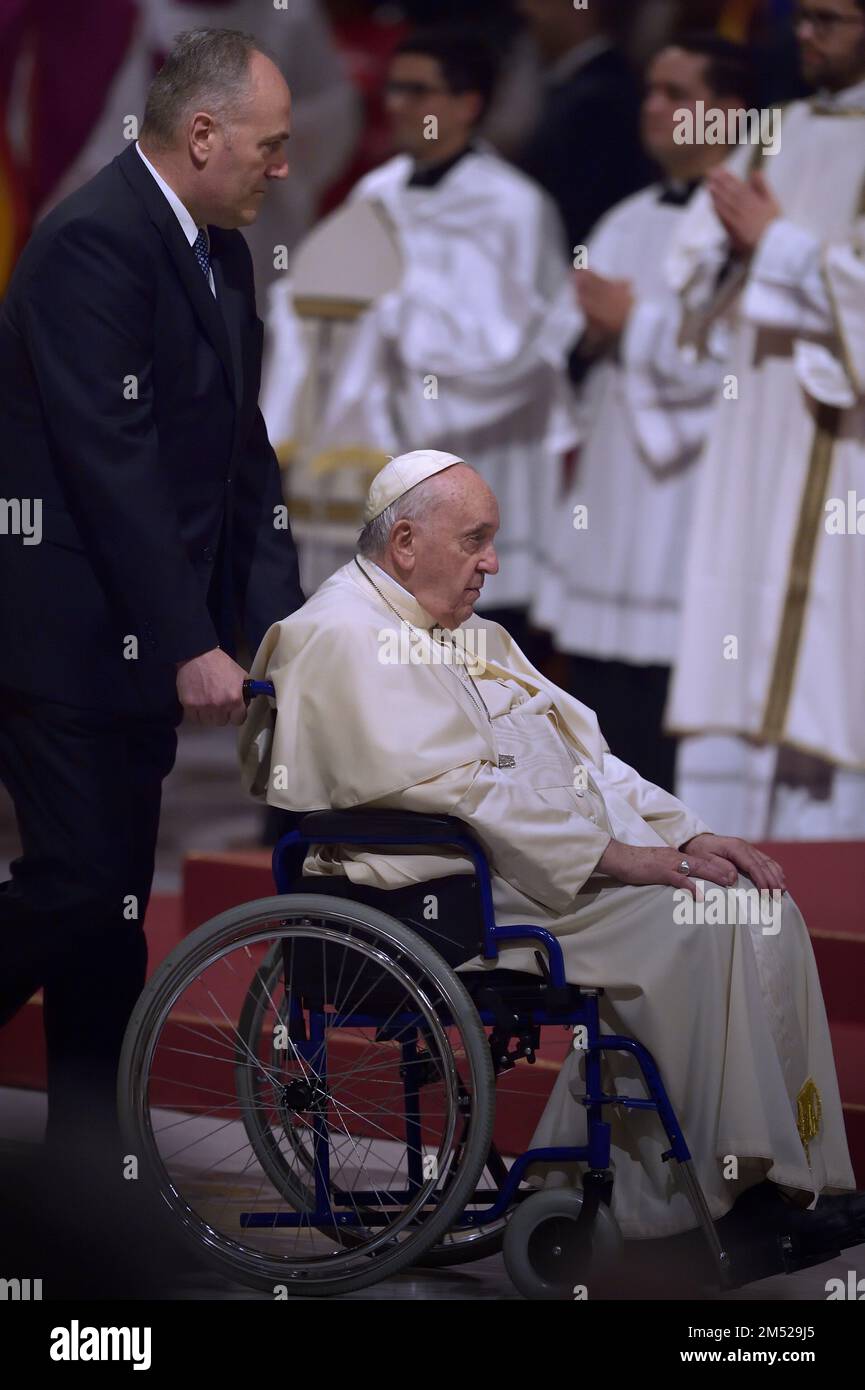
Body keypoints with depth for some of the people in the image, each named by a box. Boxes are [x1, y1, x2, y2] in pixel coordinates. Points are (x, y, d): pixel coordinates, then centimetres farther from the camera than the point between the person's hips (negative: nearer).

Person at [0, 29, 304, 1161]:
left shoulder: (219, 252, 13)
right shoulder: (93, 243, -17)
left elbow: (241, 449, 13)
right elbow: (112, 460, -22)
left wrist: (276, 620, 2)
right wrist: (191, 645, -23)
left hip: (142, 635, 9)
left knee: (113, 896, 12)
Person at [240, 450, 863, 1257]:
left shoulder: (470, 635, 23)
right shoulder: (345, 638, -9)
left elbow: (579, 748, 21)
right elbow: (454, 788, -19)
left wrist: (684, 833, 4)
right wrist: (615, 857, -21)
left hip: (573, 855, 10)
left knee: (763, 909, -8)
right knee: (692, 925, -24)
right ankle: (735, 1187, -16)